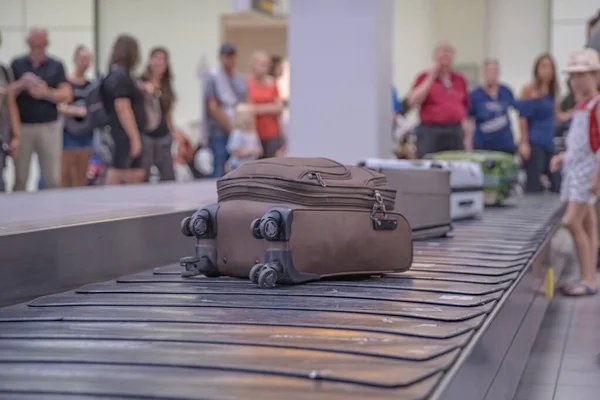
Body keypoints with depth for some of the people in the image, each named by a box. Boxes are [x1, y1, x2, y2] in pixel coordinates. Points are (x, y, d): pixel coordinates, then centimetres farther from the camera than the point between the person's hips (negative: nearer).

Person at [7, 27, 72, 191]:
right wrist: (21, 85, -16)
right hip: (22, 126, 0)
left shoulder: (56, 66, 6)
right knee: (20, 178, 3)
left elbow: (67, 96, -1)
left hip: (49, 126, 0)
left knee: (53, 179, 0)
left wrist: (46, 93, -17)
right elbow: (6, 94, 1)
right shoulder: (16, 65, 6)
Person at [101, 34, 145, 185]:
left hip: (128, 136, 11)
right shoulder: (121, 77, -15)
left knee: (137, 176, 11)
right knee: (115, 177, -6)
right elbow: (123, 109, -21)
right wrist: (135, 138, -21)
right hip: (125, 136, -11)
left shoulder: (117, 75, 15)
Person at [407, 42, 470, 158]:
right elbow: (413, 101, -10)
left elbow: (465, 108, 16)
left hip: (456, 132, 3)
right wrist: (431, 77, -10)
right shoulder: (425, 78, 4)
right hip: (430, 132, -3)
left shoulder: (460, 80, 13)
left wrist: (467, 136, 11)